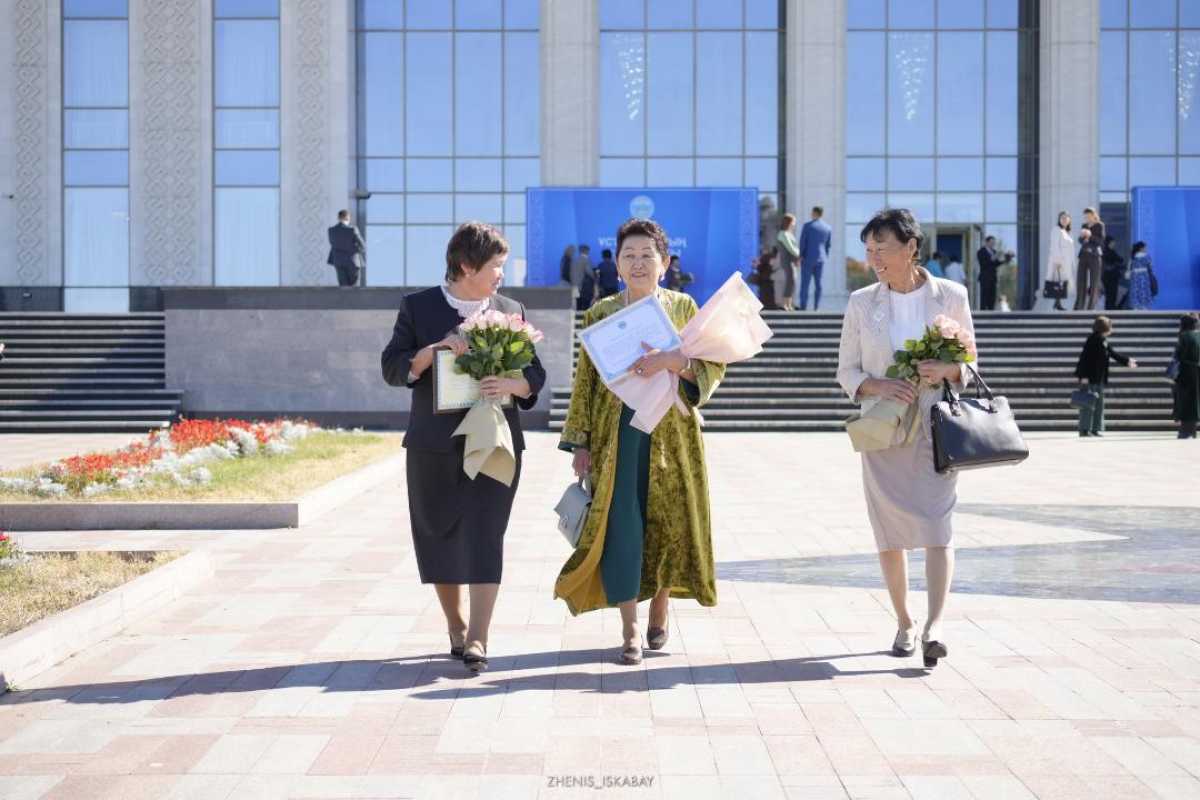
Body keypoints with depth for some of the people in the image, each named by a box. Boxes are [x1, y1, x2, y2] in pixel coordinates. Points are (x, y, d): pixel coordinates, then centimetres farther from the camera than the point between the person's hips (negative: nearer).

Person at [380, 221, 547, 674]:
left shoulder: (511, 311, 9)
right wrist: (433, 350, -18)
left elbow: (535, 374, 7)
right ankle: (455, 626, 26)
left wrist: (512, 384, -15)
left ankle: (477, 640, -8)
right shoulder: (418, 308, 4)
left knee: (485, 539, -8)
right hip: (435, 445, 0)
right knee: (440, 539, 9)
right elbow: (393, 369, -1)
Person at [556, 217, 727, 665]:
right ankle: (630, 631, 0)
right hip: (615, 434, 0)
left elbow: (714, 367, -2)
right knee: (620, 527, -6)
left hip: (670, 434, 0)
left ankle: (659, 613, 27)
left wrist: (670, 360, -20)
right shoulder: (602, 313, 7)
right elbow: (585, 379, 5)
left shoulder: (683, 308, 5)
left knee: (669, 523, 5)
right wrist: (580, 442, -1)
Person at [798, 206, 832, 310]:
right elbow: (828, 245, 9)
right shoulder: (828, 228, 5)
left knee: (805, 283, -1)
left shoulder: (807, 225, -8)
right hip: (821, 258, 4)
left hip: (808, 258, -4)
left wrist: (801, 256, 3)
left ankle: (803, 307, -5)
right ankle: (816, 307, 6)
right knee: (818, 284, 8)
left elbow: (802, 242, -6)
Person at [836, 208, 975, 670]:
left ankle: (934, 627, -21)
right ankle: (904, 623, 19)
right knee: (890, 532, 5)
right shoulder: (862, 303, 6)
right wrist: (878, 386, -13)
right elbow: (846, 371, 7)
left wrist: (947, 370, -14)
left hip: (935, 426, -2)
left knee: (936, 525, -15)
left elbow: (969, 362, 9)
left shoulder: (951, 296, 3)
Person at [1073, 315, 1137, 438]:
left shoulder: (1103, 340, 12)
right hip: (1090, 377, -10)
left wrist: (1127, 360, 30)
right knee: (1088, 403, -7)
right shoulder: (1093, 340, -17)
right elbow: (1084, 358, -21)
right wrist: (1083, 376, -25)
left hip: (1099, 378, 10)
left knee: (1099, 404, 12)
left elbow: (1112, 353, 25)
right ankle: (1084, 430, -4)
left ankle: (1097, 429, 18)